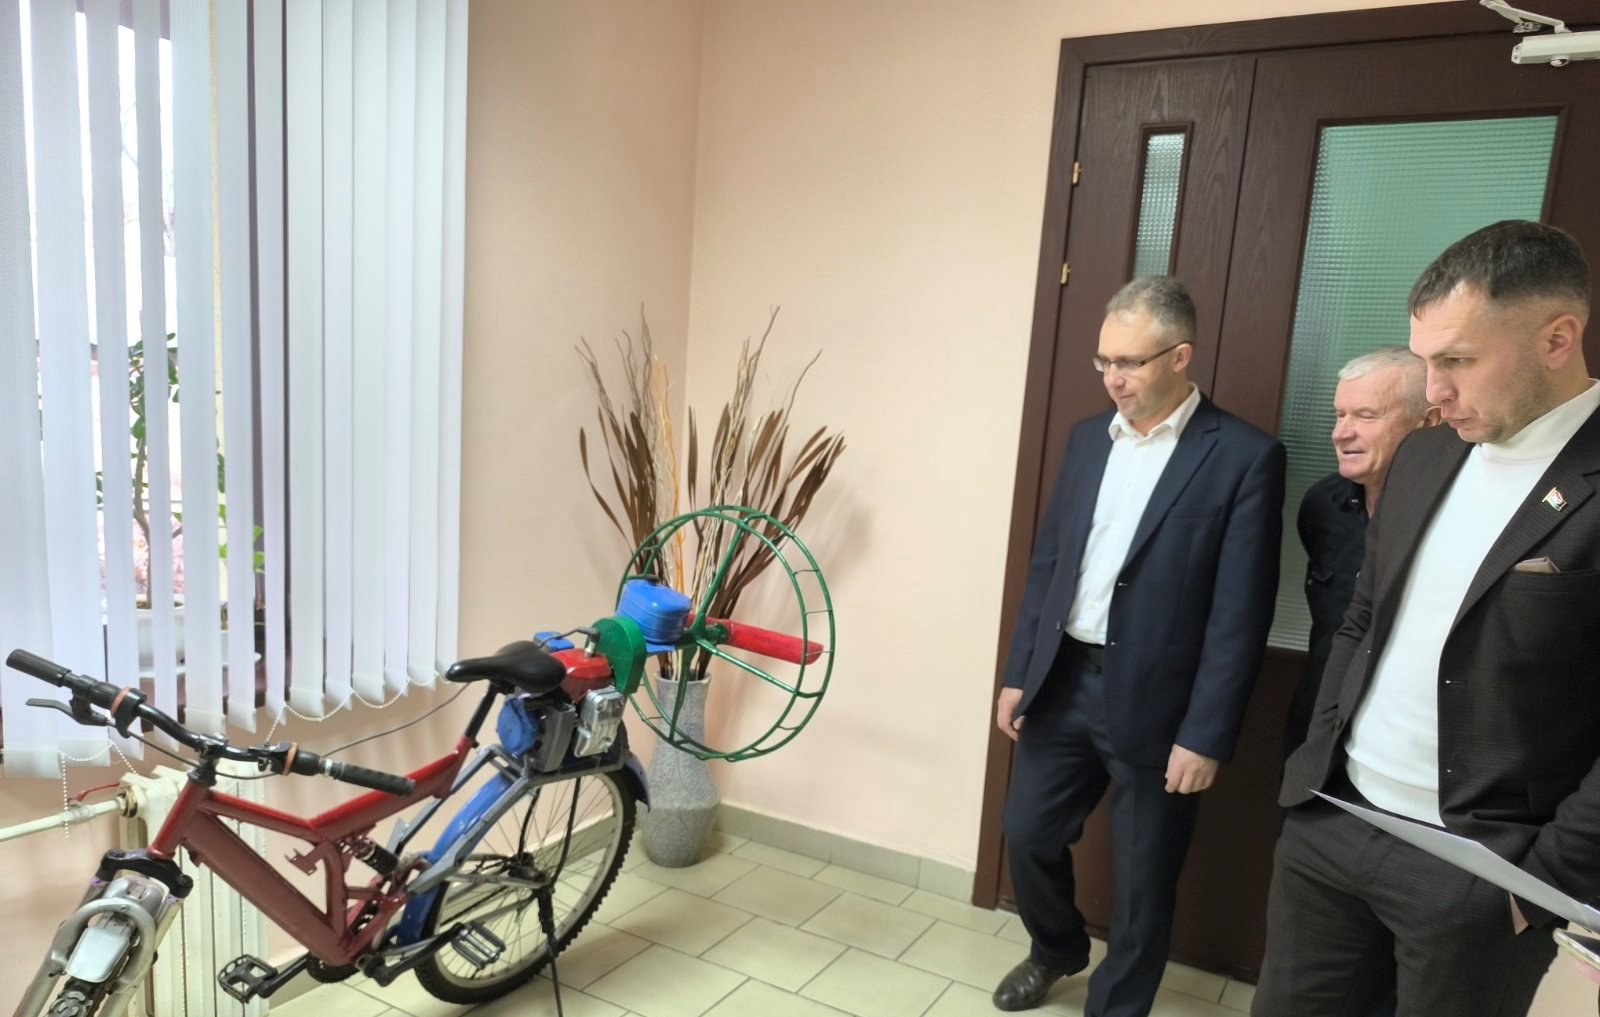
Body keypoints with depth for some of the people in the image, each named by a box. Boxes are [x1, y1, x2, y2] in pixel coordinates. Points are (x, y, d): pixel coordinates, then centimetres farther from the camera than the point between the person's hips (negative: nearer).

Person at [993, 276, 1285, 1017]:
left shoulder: (1244, 457, -11)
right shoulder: (1087, 438, 6)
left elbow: (1240, 614, -13)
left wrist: (1206, 734, -13)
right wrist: (1018, 673, 8)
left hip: (1154, 704, -5)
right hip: (1062, 684, 5)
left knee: (1142, 883, 11)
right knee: (1027, 834, 17)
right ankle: (1058, 949, 46)